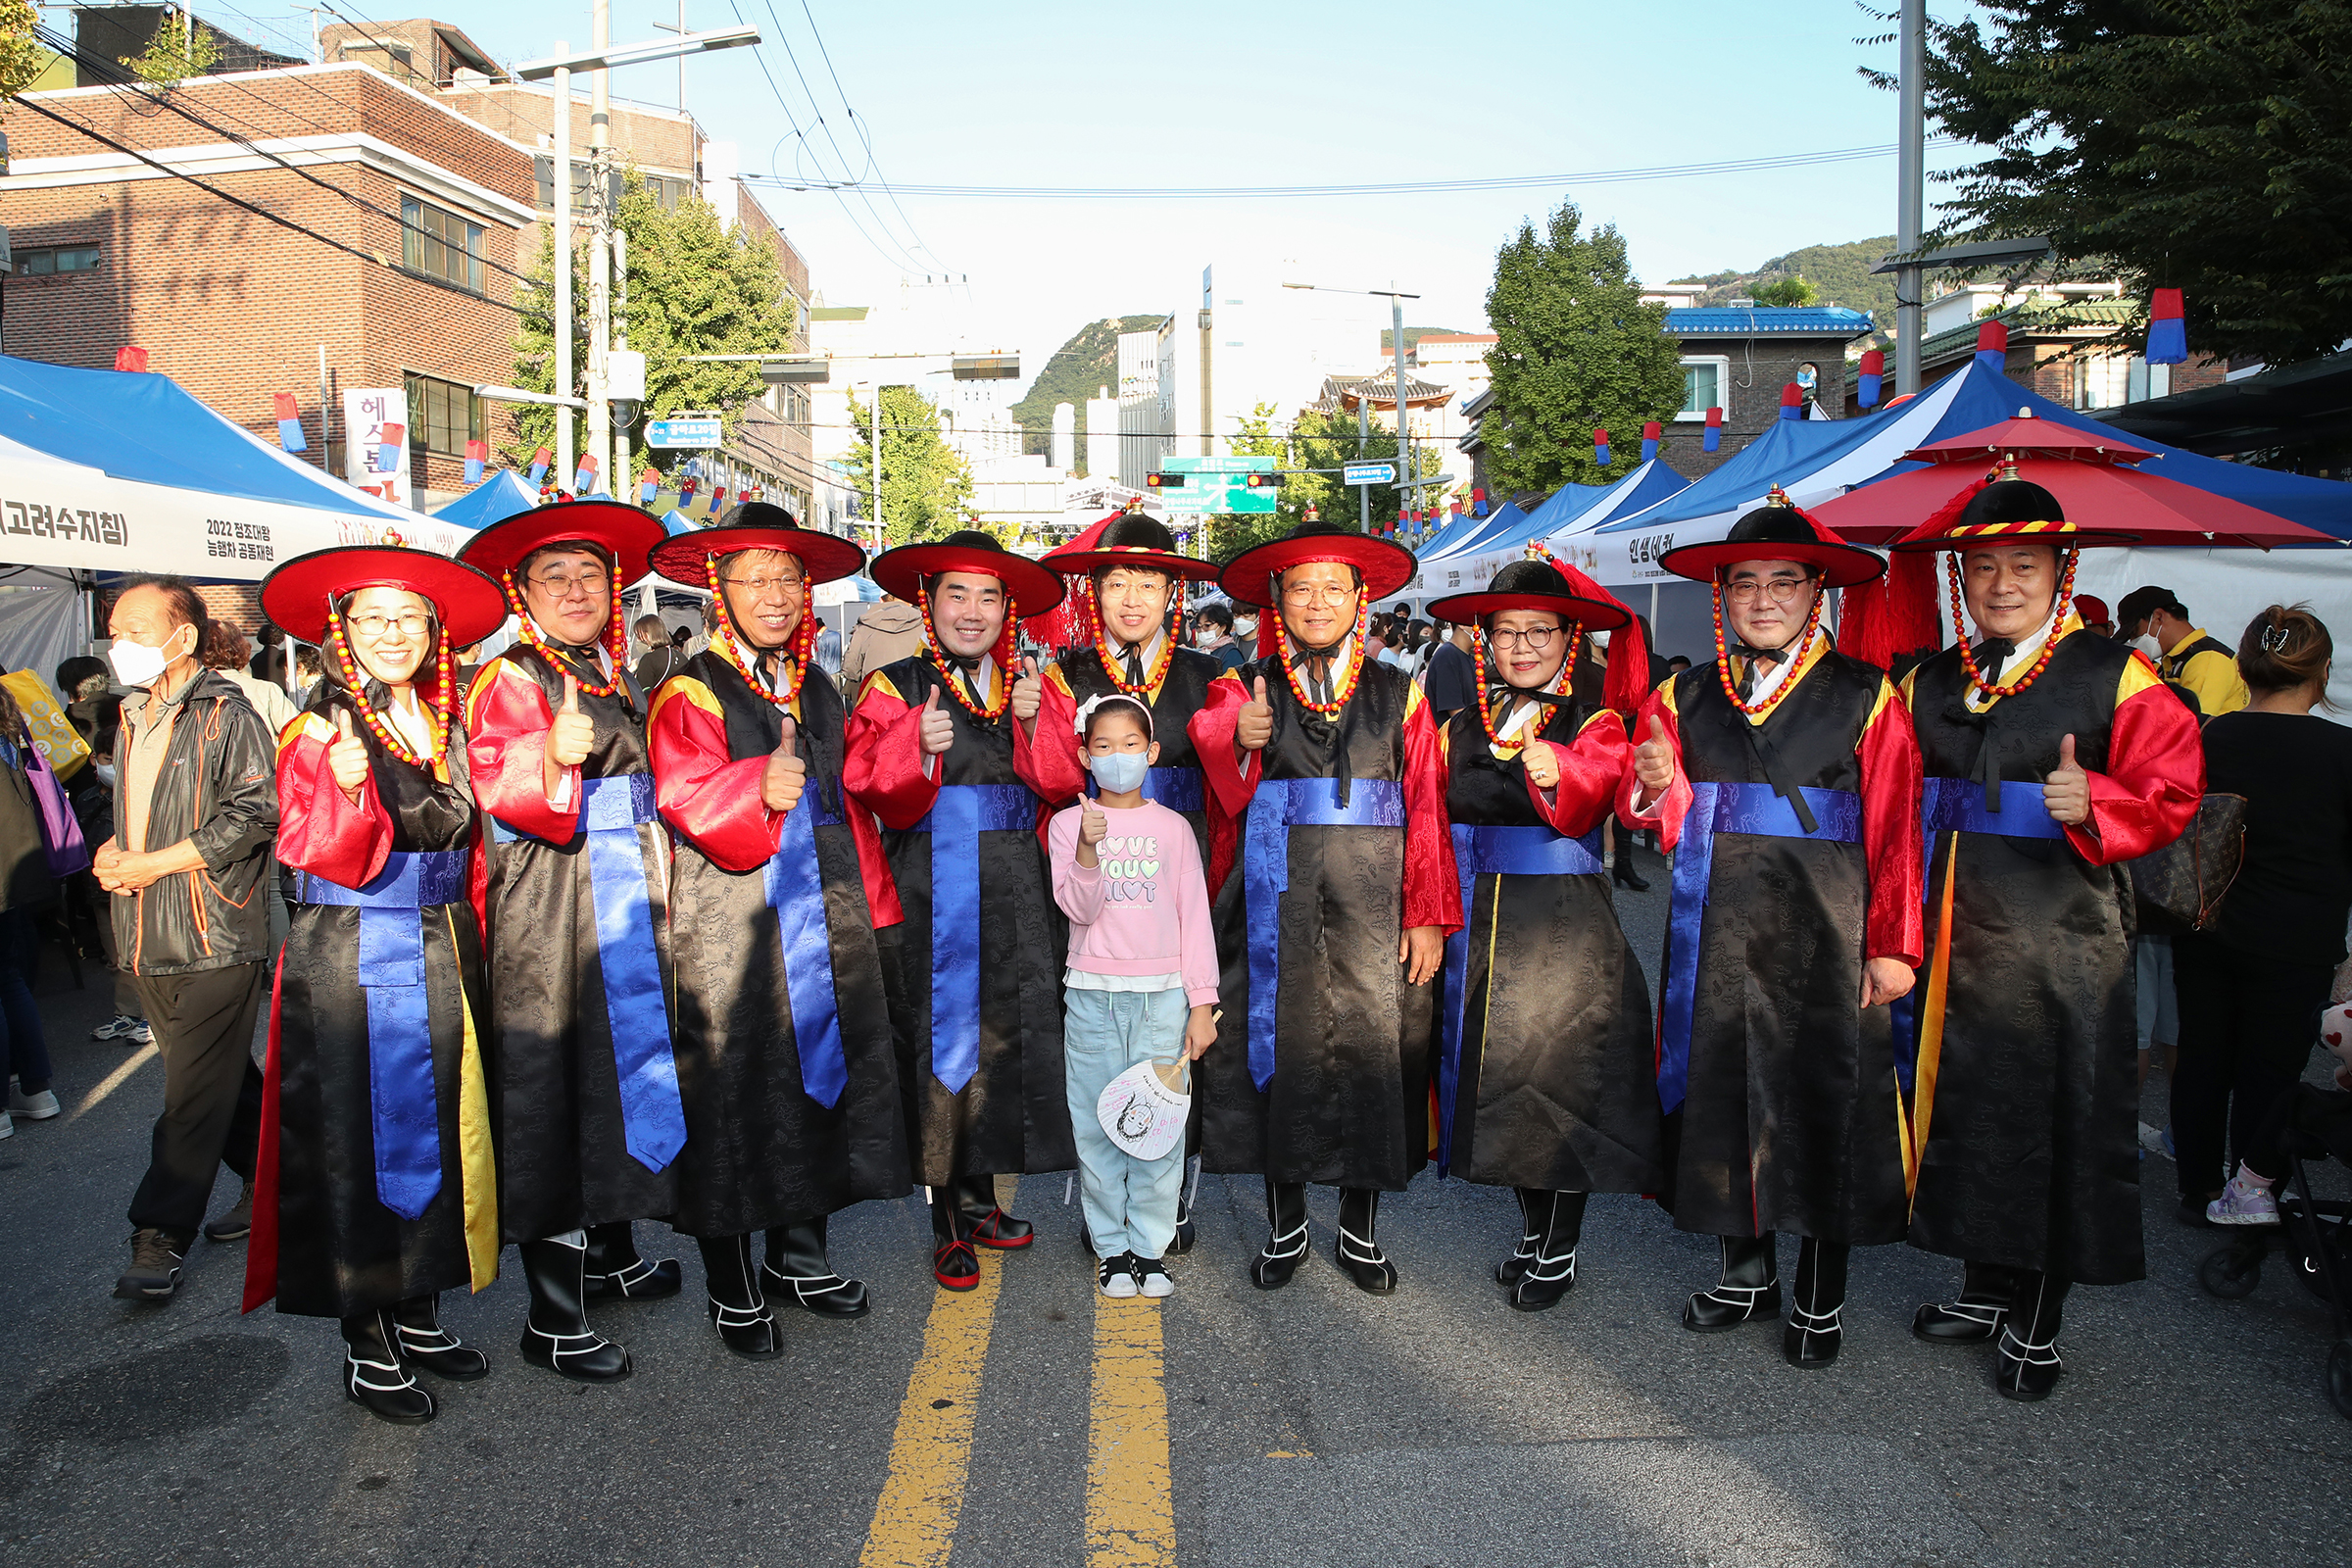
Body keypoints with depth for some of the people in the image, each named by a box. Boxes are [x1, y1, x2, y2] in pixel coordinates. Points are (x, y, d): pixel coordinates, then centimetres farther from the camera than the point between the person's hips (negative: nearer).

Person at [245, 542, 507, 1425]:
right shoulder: (317, 735, -5)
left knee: (439, 1129, 10)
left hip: (442, 958, 5)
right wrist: (345, 789, -31)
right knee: (360, 1139, 0)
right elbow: (322, 860, -14)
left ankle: (420, 1312, 24)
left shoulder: (449, 728, 9)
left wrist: (470, 941, 9)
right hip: (349, 963, -5)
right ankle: (367, 1347, 12)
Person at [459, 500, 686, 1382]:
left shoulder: (619, 679, 15)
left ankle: (609, 1256, 33)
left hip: (627, 904, 8)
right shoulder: (510, 682, -8)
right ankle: (553, 1320, 3)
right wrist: (554, 757, -39)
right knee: (552, 1093, -5)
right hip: (549, 909, -8)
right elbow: (501, 794, -22)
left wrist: (657, 879, 21)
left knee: (623, 1056, 16)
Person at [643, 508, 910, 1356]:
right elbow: (686, 799, -19)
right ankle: (733, 1289, 13)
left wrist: (871, 901, 13)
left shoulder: (817, 688, 15)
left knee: (822, 1072, 10)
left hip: (826, 908, 6)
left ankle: (799, 1258, 27)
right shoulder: (691, 692, -4)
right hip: (730, 917, -6)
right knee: (733, 1089, -1)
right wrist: (759, 789, -37)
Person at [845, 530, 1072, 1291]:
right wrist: (919, 748, -29)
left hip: (1016, 891, 5)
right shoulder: (896, 687, -1)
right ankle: (947, 1221, 11)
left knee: (1003, 1035, 8)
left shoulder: (1026, 688, 12)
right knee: (942, 1039, -1)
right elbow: (866, 785, -12)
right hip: (935, 892, -4)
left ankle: (980, 1196, 25)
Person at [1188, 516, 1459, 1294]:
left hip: (1371, 907, 0)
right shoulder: (1243, 690, 5)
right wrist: (1239, 742, -35)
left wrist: (1428, 916, -4)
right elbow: (1225, 790, -13)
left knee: (1371, 1044, 4)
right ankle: (1285, 1227, 23)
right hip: (1275, 905, 0)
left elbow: (1426, 811, 3)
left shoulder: (1398, 696, 7)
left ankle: (1359, 1230, 22)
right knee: (1279, 1042, 6)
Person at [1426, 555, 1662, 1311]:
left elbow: (1584, 804, -25)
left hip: (1566, 929, -4)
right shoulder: (1460, 729, 9)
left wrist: (1553, 772, -45)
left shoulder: (1594, 726, -4)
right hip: (1479, 926, 5)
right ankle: (1534, 1230, 31)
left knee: (1561, 1073, -1)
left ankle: (1561, 1251, 17)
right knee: (1498, 1073, 11)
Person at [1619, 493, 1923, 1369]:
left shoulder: (1864, 697, -2)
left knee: (1824, 1099, 4)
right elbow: (1661, 824, 5)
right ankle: (1747, 1274, 30)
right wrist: (1657, 787, -18)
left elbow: (1895, 828, -4)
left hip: (1823, 934, -3)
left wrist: (1892, 946, -7)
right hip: (1714, 934, 3)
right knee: (1720, 1092, 10)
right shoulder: (1683, 698, 8)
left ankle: (1820, 1301, 23)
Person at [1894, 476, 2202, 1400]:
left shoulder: (2116, 678, -4)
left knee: (2062, 1119, 3)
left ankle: (2037, 1325, 18)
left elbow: (2169, 794, -9)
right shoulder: (1928, 684, 9)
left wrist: (2093, 803, -27)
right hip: (1961, 933, 5)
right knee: (1968, 1106, 13)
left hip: (2068, 935, -4)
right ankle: (1986, 1292, 31)